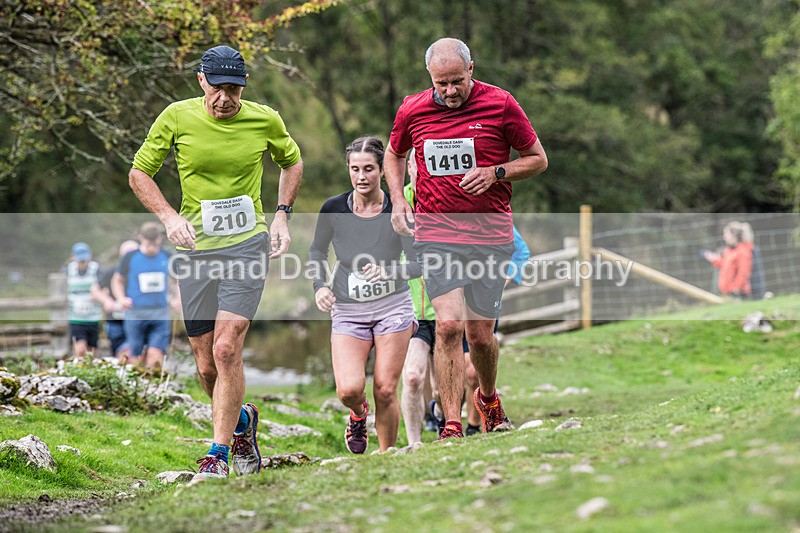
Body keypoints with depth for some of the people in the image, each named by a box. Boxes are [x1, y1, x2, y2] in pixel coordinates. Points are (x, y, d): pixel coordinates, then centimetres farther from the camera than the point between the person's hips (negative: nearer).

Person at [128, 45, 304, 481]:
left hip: (248, 244, -2)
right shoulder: (177, 117, -4)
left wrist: (282, 215, 6)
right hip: (195, 247, 2)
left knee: (227, 348, -17)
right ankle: (241, 421, 35)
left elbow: (291, 162, 18)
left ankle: (218, 455, -10)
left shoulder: (265, 120, -2)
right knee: (207, 367, 4)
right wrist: (169, 216, -9)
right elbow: (139, 172, 6)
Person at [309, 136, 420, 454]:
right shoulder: (333, 209, -7)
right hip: (348, 311, 1)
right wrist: (320, 286, -6)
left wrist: (389, 270, -26)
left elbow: (420, 264, -8)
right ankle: (359, 414, 22)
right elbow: (317, 251, 10)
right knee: (349, 390, -15)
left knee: (386, 391, -5)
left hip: (392, 308, -1)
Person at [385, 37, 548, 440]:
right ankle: (452, 425, -12)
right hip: (435, 233, 0)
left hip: (490, 234, 0)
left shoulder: (500, 105, -5)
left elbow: (538, 159, 5)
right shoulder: (412, 111, 2)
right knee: (448, 325, -15)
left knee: (480, 334, 6)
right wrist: (397, 201, 6)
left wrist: (495, 173, -12)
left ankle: (488, 398, 36)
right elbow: (394, 154, 22)